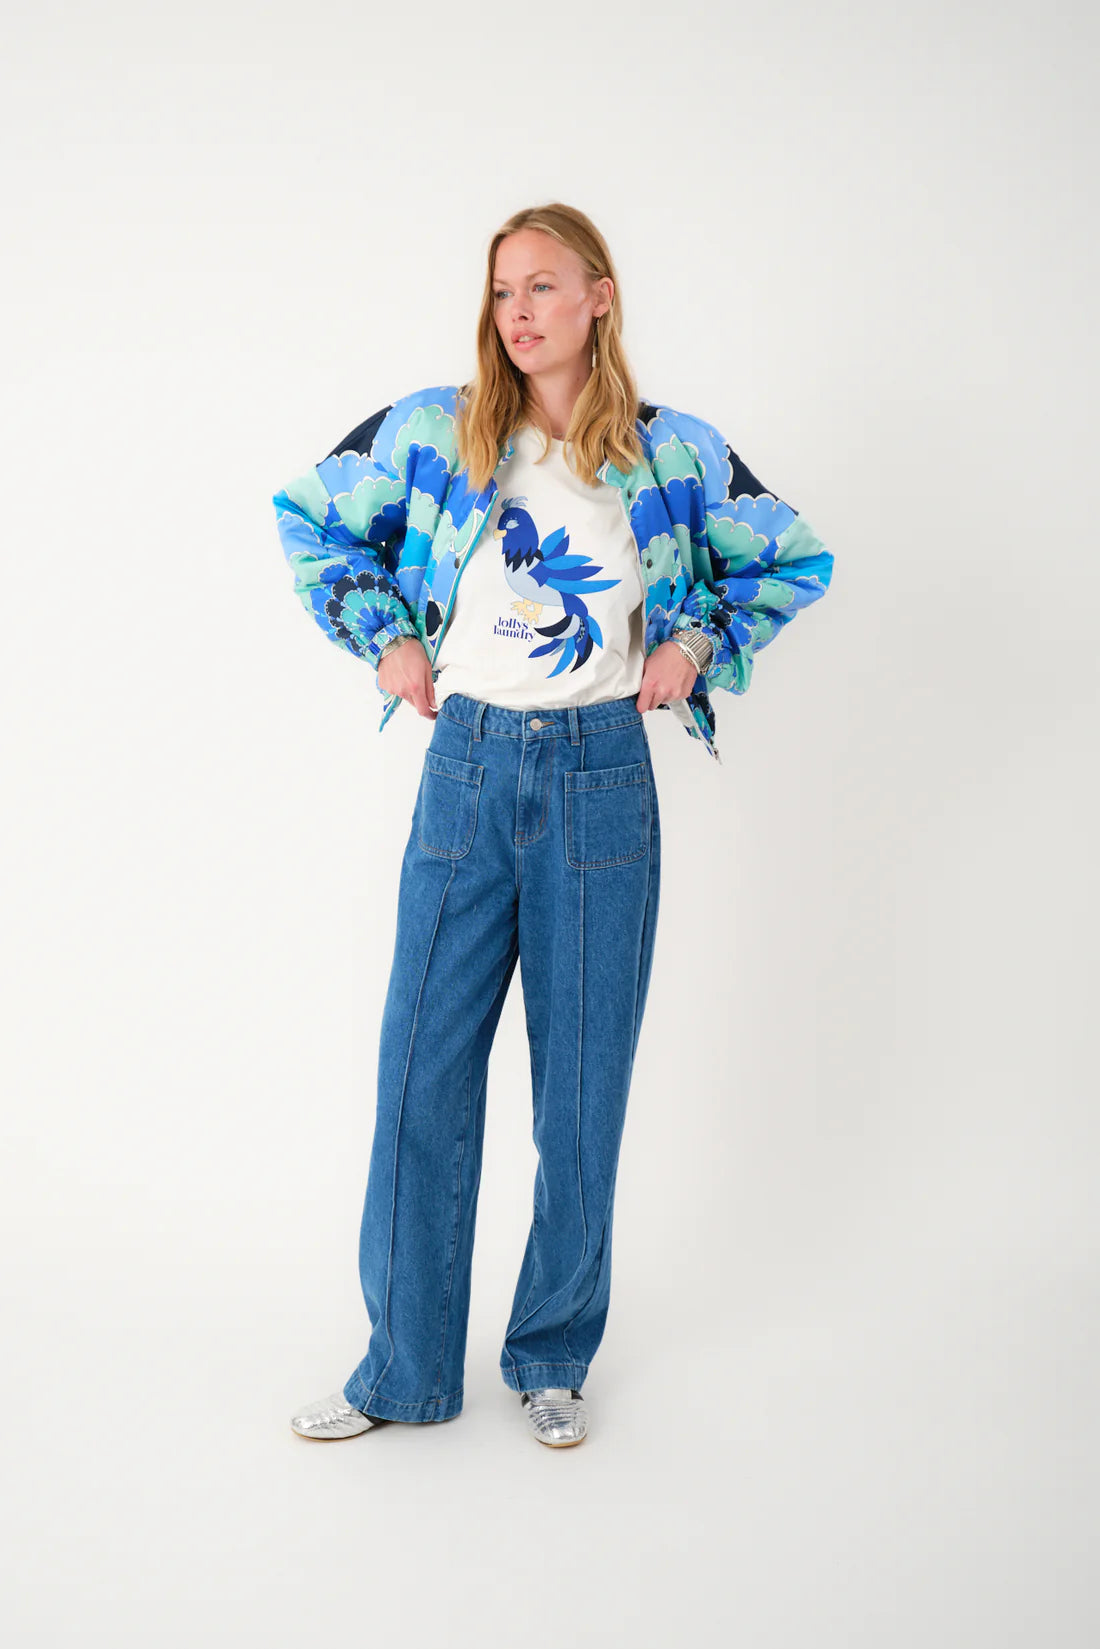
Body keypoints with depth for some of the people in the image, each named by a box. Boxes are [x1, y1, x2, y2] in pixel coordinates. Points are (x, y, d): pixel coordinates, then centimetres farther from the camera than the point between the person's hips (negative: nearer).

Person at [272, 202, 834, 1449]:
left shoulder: (675, 452, 2)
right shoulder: (431, 430, 1)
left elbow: (795, 560, 15)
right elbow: (307, 516, 15)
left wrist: (697, 647, 3)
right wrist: (383, 637, 6)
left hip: (602, 781, 0)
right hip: (467, 769, 1)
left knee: (583, 1086, 6)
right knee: (422, 1075, 3)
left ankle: (554, 1359, 26)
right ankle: (404, 1368, 20)